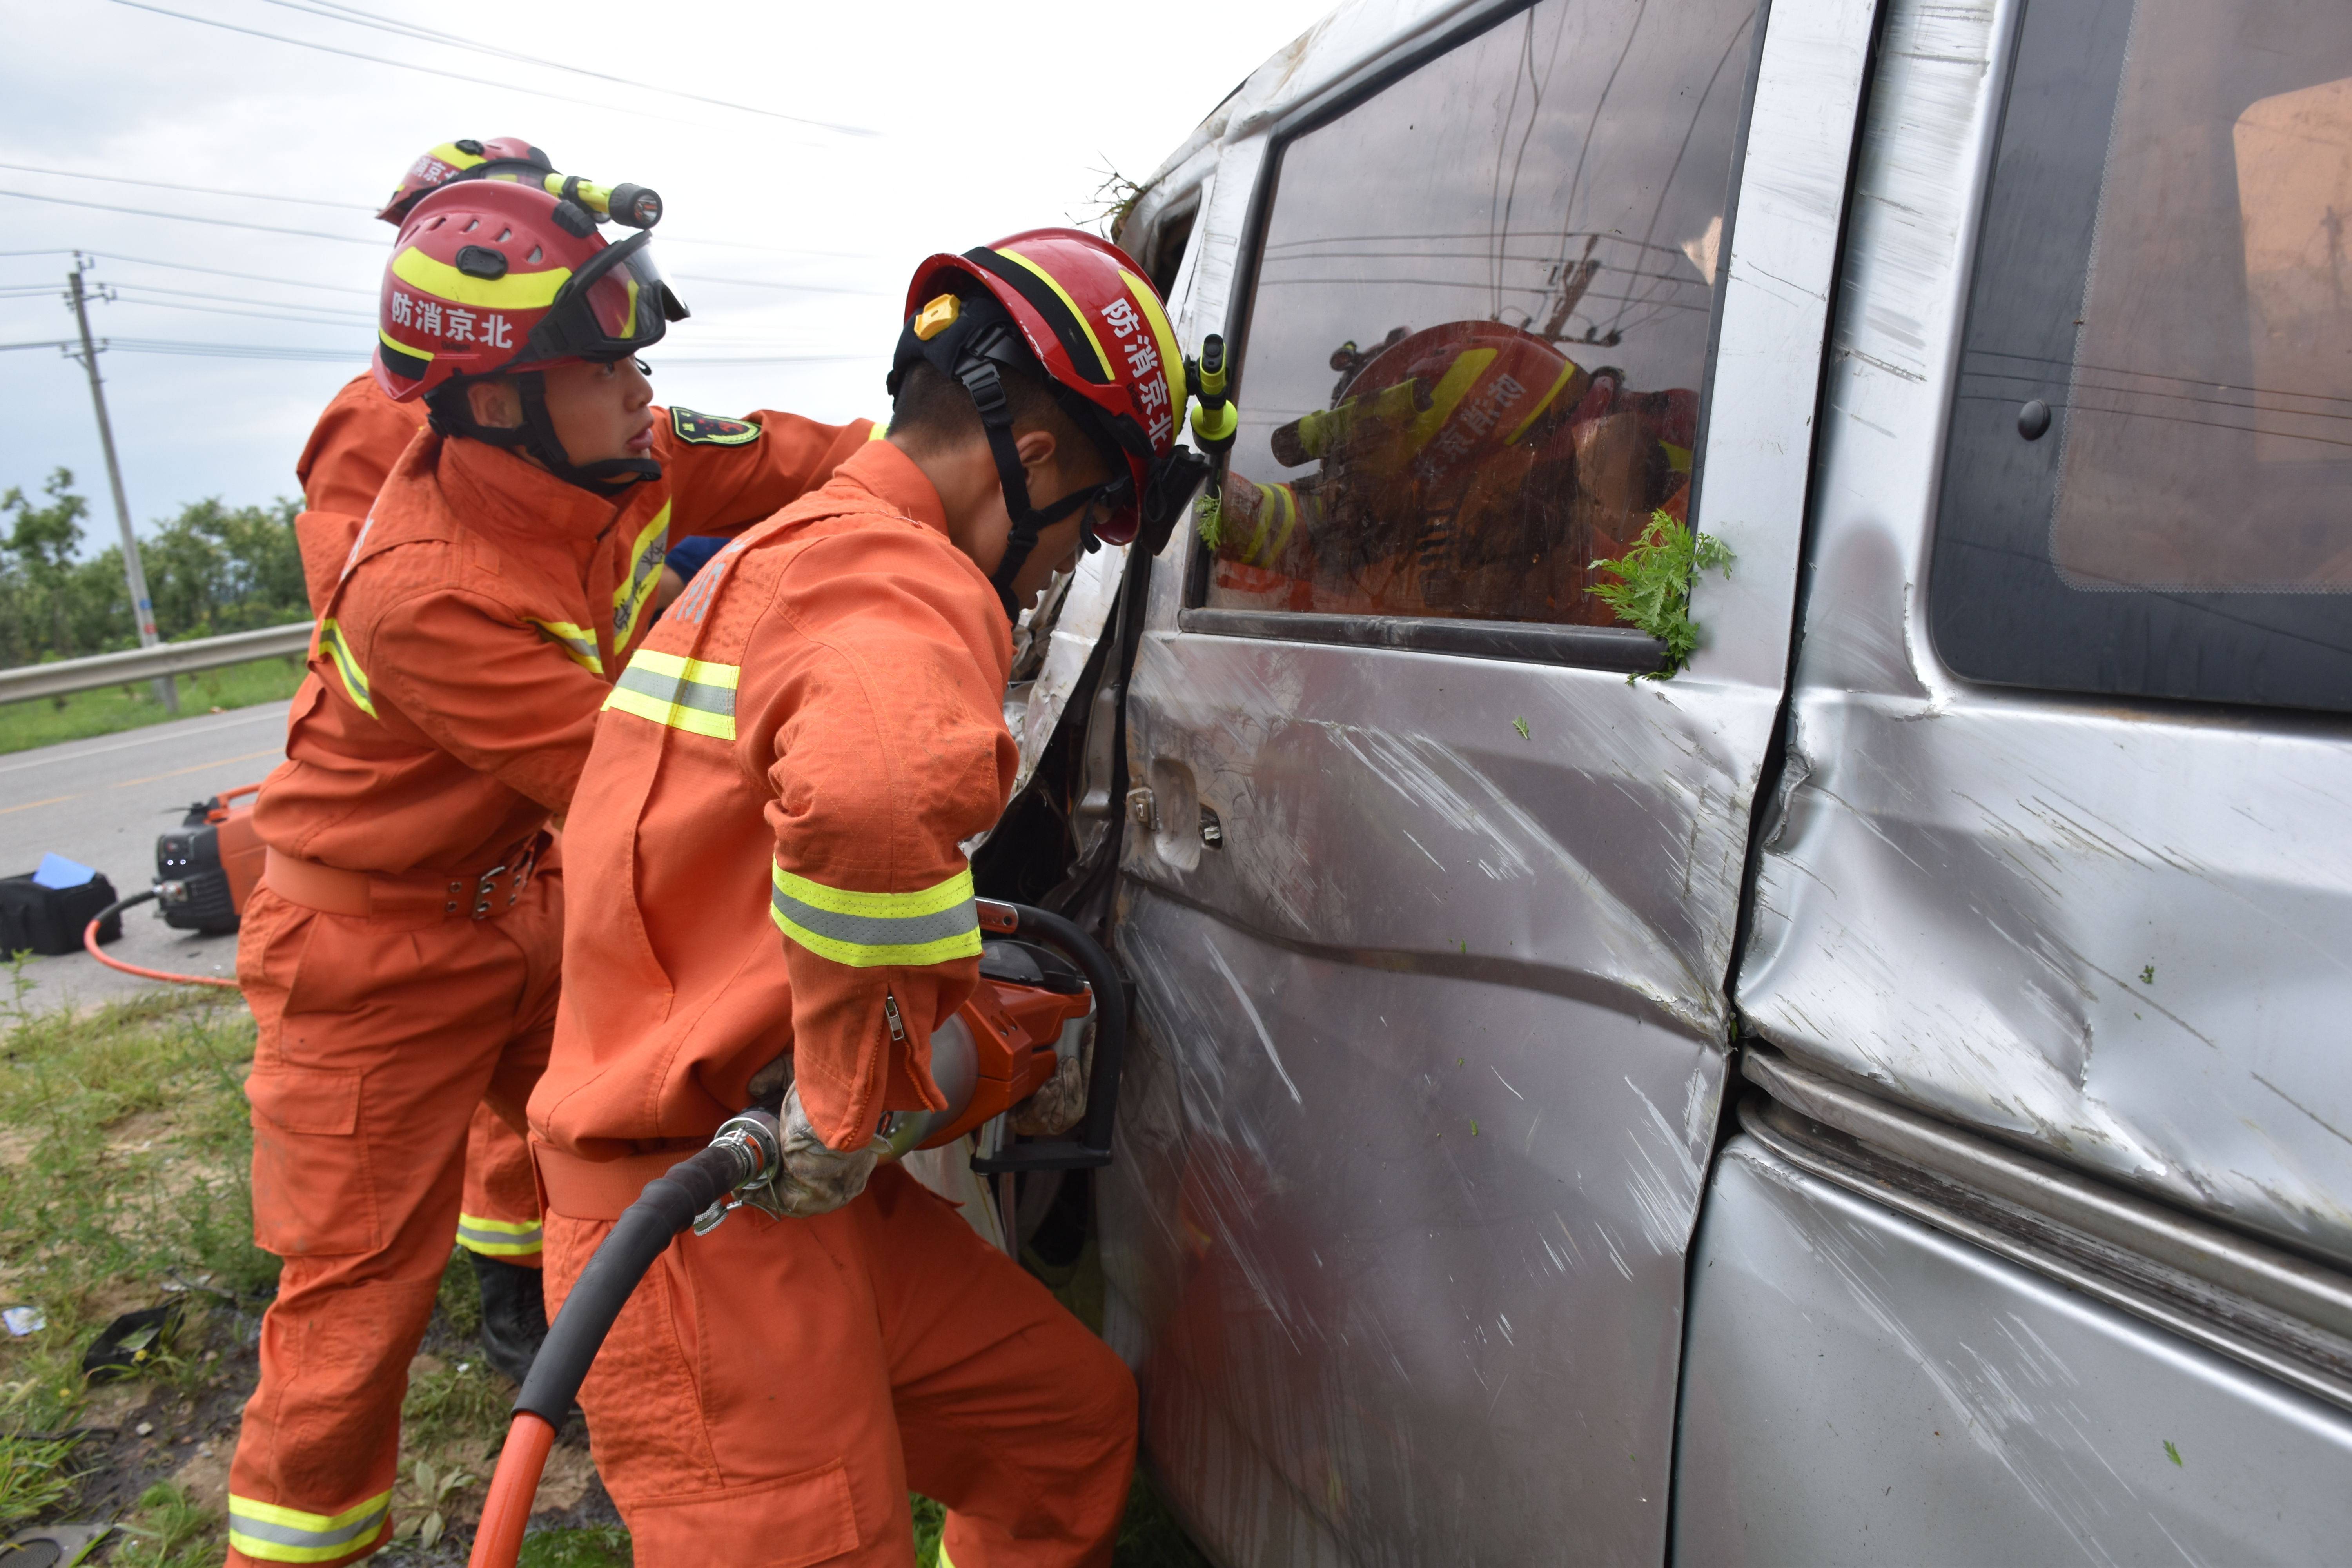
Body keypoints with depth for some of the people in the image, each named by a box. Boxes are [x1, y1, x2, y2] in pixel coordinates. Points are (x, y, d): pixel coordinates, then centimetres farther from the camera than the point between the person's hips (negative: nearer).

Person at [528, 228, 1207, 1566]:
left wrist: (1007, 1031, 26)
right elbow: (873, 800, -43)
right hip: (702, 1220, -10)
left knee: (1075, 1423, 17)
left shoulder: (794, 556, 19)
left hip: (802, 1187, 10)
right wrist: (846, 1098, -26)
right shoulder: (902, 580, -17)